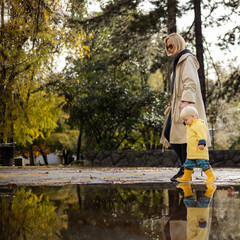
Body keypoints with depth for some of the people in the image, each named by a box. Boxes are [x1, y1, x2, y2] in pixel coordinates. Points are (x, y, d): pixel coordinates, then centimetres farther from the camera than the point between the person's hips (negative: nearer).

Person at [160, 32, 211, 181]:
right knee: (168, 134, 6)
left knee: (183, 135, -12)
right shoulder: (179, 61, 23)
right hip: (177, 105, 10)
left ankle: (187, 171, -9)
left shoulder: (187, 59, -7)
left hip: (186, 104, -10)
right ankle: (185, 165, 11)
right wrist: (171, 106, 24)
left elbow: (190, 82, -18)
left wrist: (185, 101, -28)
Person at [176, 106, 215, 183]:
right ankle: (186, 177, 23)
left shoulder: (199, 125, -16)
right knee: (188, 164, 14)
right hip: (191, 152, 10)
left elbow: (202, 136, -25)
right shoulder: (190, 126, 17)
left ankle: (211, 176, -3)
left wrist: (202, 143, -32)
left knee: (203, 163, -10)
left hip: (199, 151, -10)